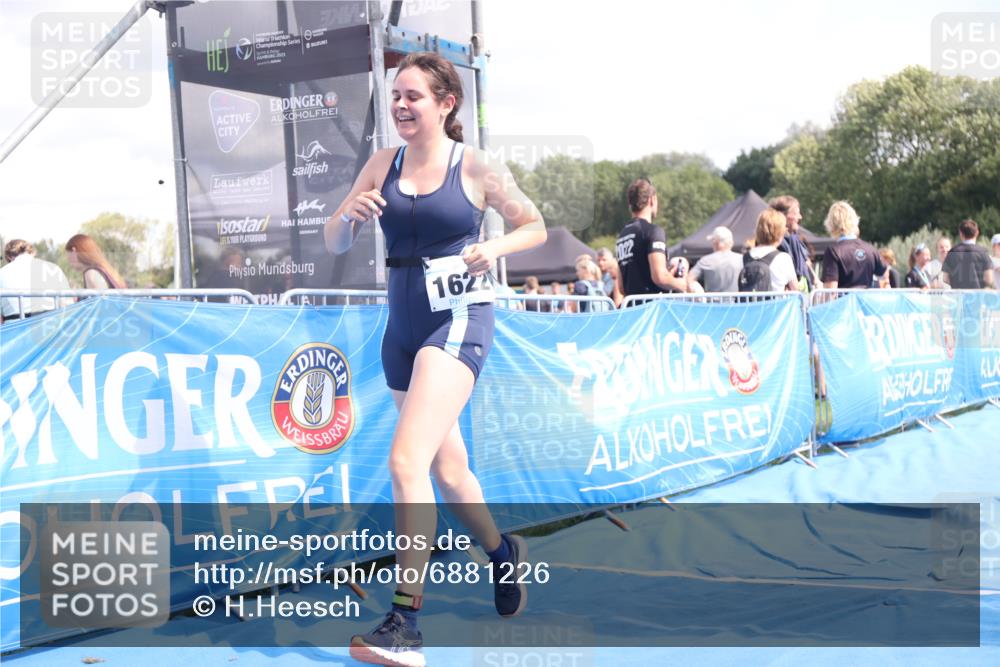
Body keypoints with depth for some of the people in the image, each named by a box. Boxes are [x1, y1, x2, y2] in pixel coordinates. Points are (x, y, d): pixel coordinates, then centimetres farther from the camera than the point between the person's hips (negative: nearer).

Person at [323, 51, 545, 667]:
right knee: (447, 467, 19)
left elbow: (536, 227, 7)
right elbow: (336, 245, 9)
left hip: (459, 320, -6)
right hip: (403, 326, 6)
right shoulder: (382, 166, 8)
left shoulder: (477, 167, -4)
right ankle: (503, 552, 46)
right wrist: (348, 212, -13)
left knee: (407, 460, -21)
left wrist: (495, 248, -13)